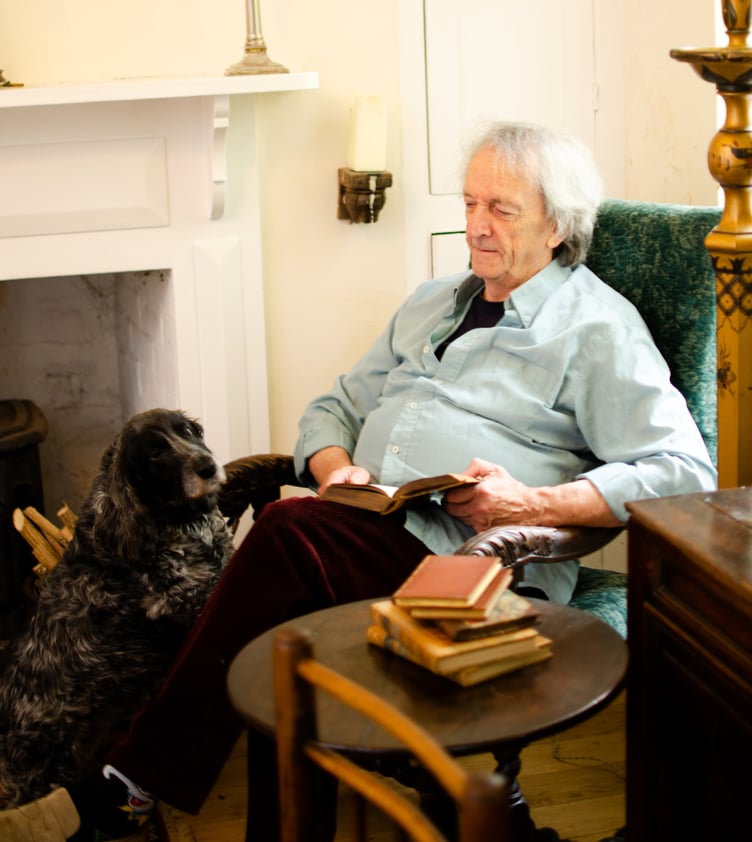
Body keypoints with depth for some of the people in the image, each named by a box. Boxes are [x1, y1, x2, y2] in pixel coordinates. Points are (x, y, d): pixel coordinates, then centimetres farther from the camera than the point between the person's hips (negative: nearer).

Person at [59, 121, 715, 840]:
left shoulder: (598, 328, 4)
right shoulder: (433, 303, 26)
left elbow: (685, 472, -6)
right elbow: (335, 409, 27)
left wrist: (536, 504, -16)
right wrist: (338, 470, 3)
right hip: (367, 531, 6)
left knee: (286, 531, -29)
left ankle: (146, 775, -22)